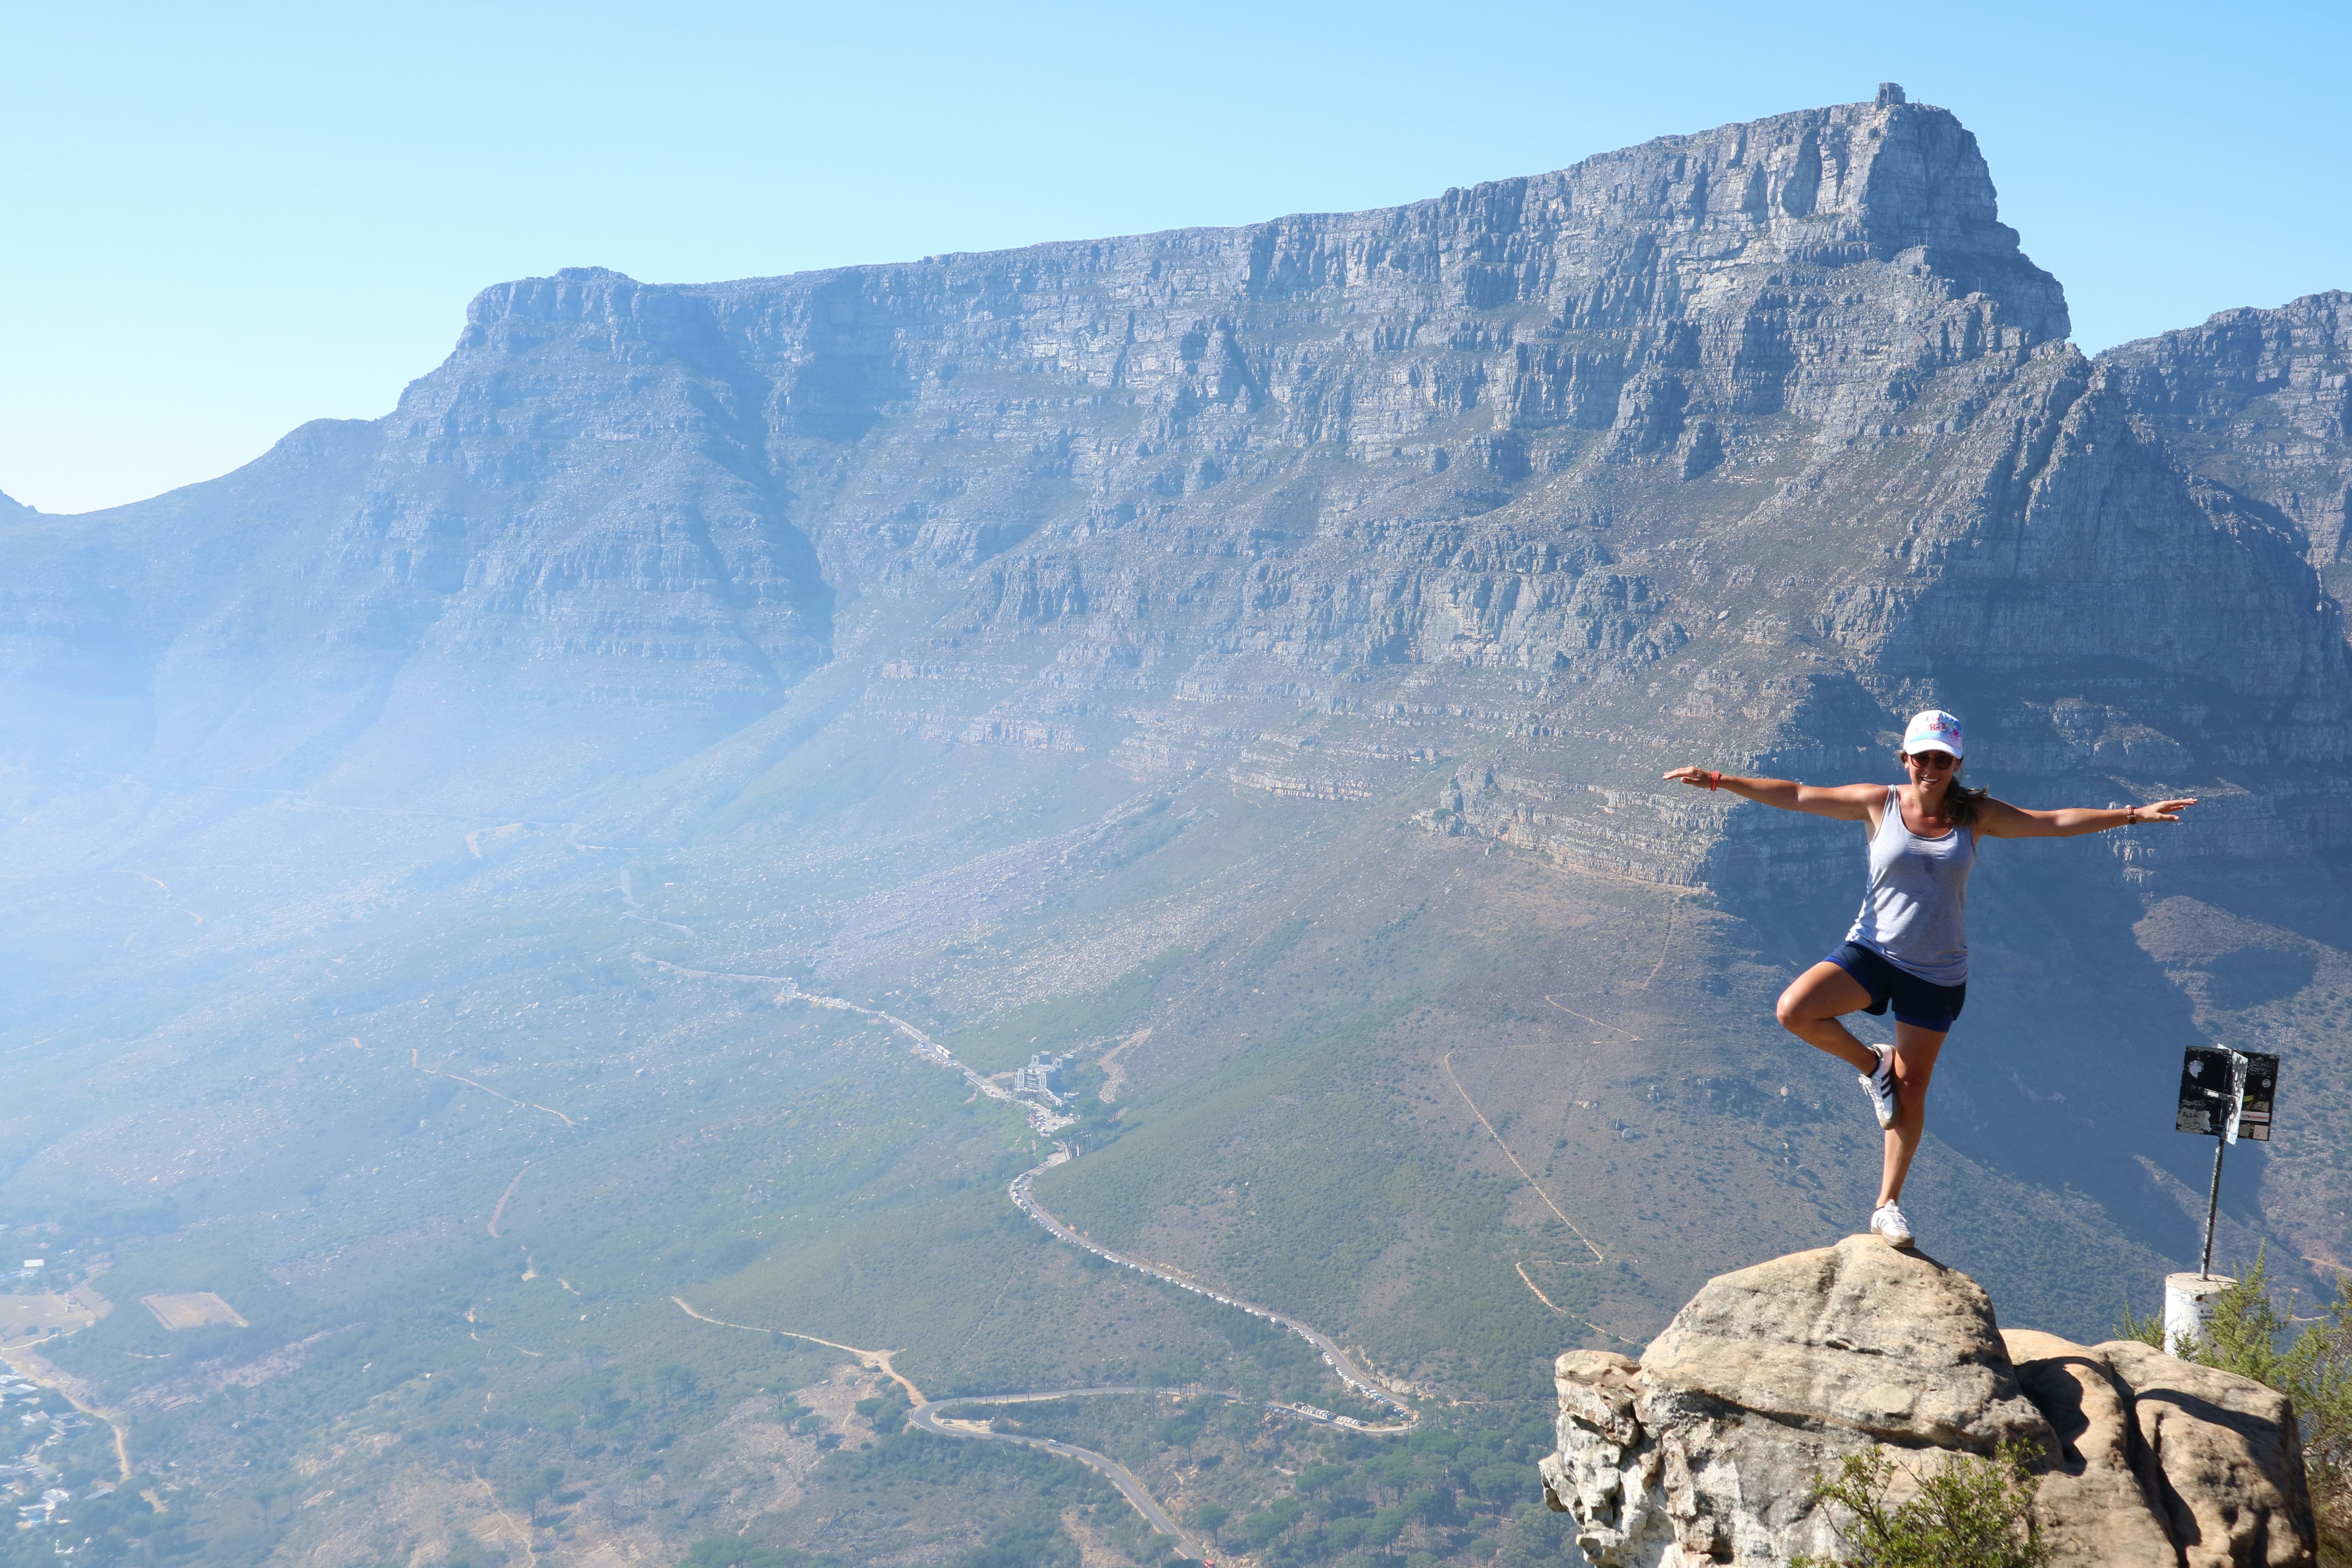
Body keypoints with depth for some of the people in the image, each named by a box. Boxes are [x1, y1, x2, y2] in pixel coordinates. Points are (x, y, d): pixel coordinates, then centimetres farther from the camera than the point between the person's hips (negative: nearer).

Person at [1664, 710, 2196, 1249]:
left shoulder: (1976, 816, -1)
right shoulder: (1879, 804, -5)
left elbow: (2055, 822, 0)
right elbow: (1795, 795, -6)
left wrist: (2133, 815, -5)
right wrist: (1718, 780, -12)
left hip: (1937, 973, 1)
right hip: (1872, 953, 0)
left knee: (1911, 1089, 6)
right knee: (1794, 1011, -25)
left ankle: (1888, 1204, 21)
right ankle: (1871, 1065, 4)